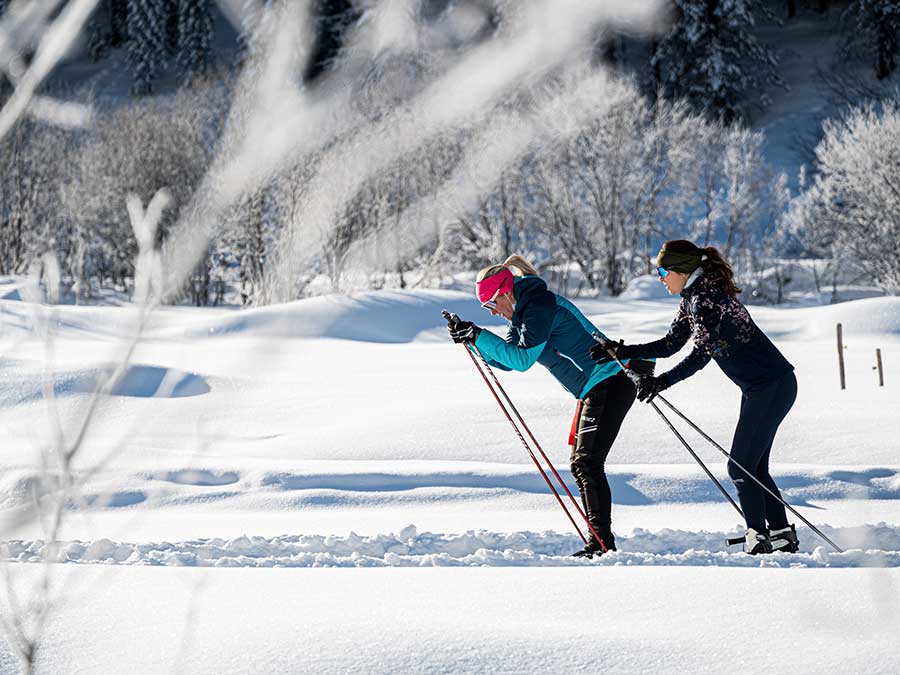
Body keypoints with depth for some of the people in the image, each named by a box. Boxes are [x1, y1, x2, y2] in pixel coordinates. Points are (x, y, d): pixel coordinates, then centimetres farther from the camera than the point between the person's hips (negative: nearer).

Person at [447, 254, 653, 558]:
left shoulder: (539, 306, -16)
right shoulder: (523, 311, 15)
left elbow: (522, 358, -23)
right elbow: (507, 359, 18)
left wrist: (480, 337, -20)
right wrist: (471, 337, 5)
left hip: (611, 381, -11)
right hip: (596, 388, 11)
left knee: (588, 462, -13)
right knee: (580, 464, 11)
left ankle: (602, 541, -13)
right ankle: (600, 541, 12)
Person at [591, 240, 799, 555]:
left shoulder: (706, 297, -19)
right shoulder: (693, 298, 12)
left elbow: (701, 354, -26)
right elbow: (670, 344, 12)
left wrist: (662, 382, -34)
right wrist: (623, 351, 2)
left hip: (773, 386, -10)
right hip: (759, 387, 10)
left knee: (741, 467, -9)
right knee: (754, 468, 13)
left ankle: (758, 539, -8)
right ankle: (782, 535, 17)